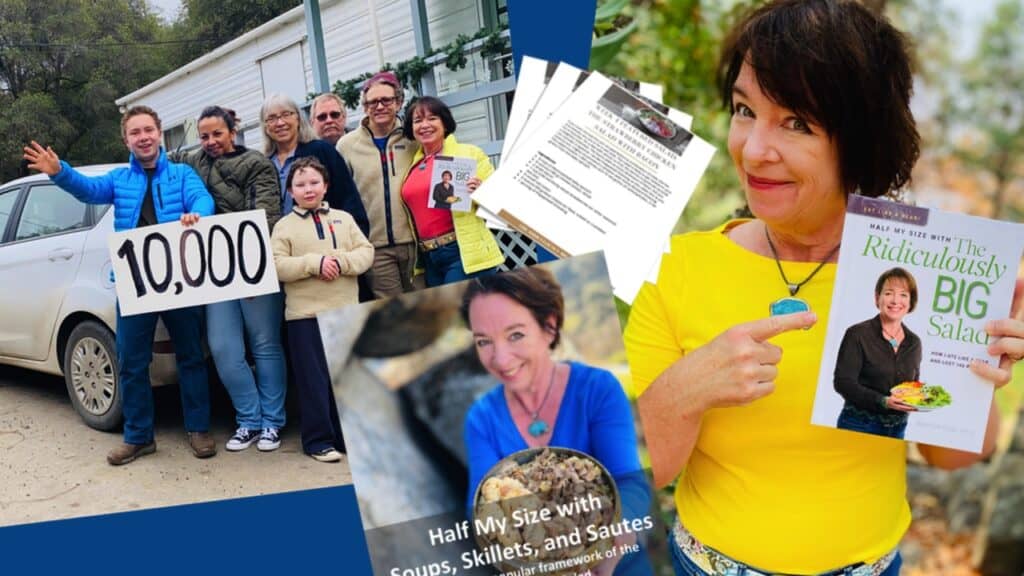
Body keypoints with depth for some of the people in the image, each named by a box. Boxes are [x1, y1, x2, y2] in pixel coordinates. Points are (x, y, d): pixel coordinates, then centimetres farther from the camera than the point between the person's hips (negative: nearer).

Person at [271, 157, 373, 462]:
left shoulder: (344, 219, 10)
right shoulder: (284, 226, 3)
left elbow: (366, 252, 4)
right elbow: (276, 266, -8)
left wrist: (342, 262, -14)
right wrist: (314, 263, -17)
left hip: (346, 311, 3)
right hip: (305, 314, -3)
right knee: (314, 379, 2)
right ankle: (318, 440, 12)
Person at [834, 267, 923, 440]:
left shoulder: (913, 343, 8)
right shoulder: (858, 334, -8)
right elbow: (843, 382, -14)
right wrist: (882, 401, -25)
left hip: (897, 430, 5)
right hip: (858, 426, -4)